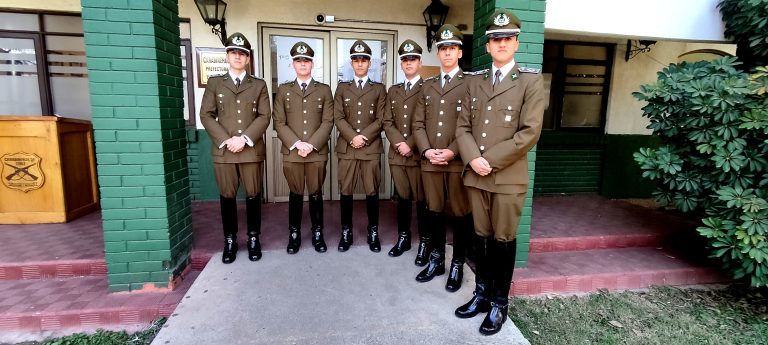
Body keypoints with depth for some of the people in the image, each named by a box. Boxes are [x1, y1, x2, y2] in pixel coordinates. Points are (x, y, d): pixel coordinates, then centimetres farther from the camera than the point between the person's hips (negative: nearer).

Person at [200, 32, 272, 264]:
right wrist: (226, 140, -10)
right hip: (223, 150, 1)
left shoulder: (259, 85, 10)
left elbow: (264, 116, 0)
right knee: (227, 197, 6)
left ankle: (253, 239, 18)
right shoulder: (214, 83, 11)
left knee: (253, 196, 5)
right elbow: (206, 115, 3)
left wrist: (245, 138, -12)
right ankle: (230, 241, 18)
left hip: (252, 150, 0)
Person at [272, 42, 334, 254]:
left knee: (316, 194, 6)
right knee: (295, 194, 7)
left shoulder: (324, 90, 8)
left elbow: (328, 122, 0)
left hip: (317, 152, 0)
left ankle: (318, 233, 19)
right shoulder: (283, 90, 10)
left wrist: (311, 144, -12)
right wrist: (296, 144, -12)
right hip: (291, 152, 1)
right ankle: (294, 234, 19)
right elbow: (279, 123, 2)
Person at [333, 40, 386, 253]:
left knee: (372, 192, 3)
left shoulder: (379, 89, 10)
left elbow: (381, 119, 1)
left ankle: (373, 232, 16)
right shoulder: (342, 88, 13)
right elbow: (338, 117, 2)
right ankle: (346, 231, 16)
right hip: (346, 148, 1)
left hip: (371, 148, -1)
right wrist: (352, 137, -13)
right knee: (345, 192, 4)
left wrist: (364, 137, -11)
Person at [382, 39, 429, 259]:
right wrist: (399, 143, -8)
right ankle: (403, 238, 25)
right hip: (397, 154, 5)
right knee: (402, 198, 13)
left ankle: (424, 243, 14)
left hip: (419, 154, -4)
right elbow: (387, 122, 8)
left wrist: (411, 145, -13)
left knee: (422, 200, 3)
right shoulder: (393, 91, 15)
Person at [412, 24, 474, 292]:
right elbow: (418, 123, 10)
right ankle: (436, 260, 26)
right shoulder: (427, 85, 16)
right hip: (430, 161, 4)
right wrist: (426, 150, -5)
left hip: (458, 161, -4)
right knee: (434, 212, 12)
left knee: (460, 214, 5)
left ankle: (457, 265, 20)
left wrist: (453, 151, -16)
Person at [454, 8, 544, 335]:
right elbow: (463, 126, 8)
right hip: (476, 175, 4)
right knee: (482, 238, 13)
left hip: (508, 177, -4)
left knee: (503, 241, 7)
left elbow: (530, 132, -11)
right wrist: (473, 158, -10)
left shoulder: (530, 80, -2)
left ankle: (499, 303, 23)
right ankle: (482, 294, 28)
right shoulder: (476, 81, 12)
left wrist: (490, 160, -15)